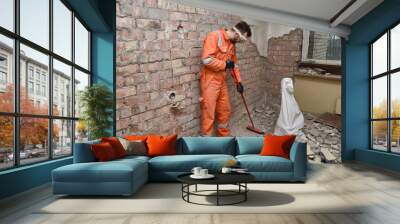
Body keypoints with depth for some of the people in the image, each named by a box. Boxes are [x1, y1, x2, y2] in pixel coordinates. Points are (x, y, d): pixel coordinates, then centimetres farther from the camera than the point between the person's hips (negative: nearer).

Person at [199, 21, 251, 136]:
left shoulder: (232, 44, 12)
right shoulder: (214, 36, -15)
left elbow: (234, 63, 22)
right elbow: (207, 59, -25)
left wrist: (238, 81, 18)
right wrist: (225, 64, -14)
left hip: (222, 81, 8)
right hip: (210, 81, -8)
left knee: (225, 111, 16)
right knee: (209, 114, -3)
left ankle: (224, 136, 33)